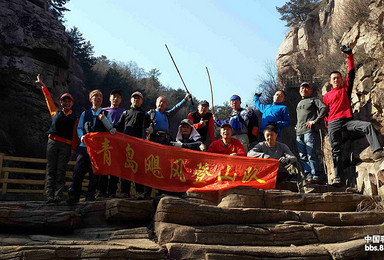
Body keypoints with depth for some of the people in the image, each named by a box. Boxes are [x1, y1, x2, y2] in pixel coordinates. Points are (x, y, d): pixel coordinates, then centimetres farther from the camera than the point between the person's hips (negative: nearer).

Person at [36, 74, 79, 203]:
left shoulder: (75, 118, 13)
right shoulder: (55, 112, 17)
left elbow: (75, 134, 7)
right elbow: (48, 98, 22)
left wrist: (73, 148, -3)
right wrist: (43, 86, 22)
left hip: (66, 145, -1)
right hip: (53, 142, 2)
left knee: (60, 171, -5)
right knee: (51, 170, -3)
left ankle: (58, 196, -7)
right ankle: (50, 196, -4)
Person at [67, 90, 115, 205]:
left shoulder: (106, 114, 14)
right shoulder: (85, 113, 19)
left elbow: (111, 129, 3)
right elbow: (79, 128, 15)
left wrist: (103, 119, -13)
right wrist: (82, 136, -6)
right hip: (85, 145, 1)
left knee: (94, 173, -2)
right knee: (78, 171, -7)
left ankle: (90, 196, 7)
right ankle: (73, 196, 1)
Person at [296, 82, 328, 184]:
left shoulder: (314, 99, 8)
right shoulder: (299, 103, 28)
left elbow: (324, 108, -7)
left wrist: (315, 121, -13)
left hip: (309, 131, -7)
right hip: (298, 132, 7)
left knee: (311, 155, -13)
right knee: (303, 157, 1)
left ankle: (316, 175, -11)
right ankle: (308, 174, 3)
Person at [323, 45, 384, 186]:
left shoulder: (346, 88, 17)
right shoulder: (327, 95, 17)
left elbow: (351, 73, 9)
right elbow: (325, 112, 17)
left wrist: (349, 55, 3)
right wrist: (327, 125, 5)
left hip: (348, 120, 0)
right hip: (333, 124, 0)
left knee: (367, 126, -28)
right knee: (336, 151, -6)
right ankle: (339, 178, -6)